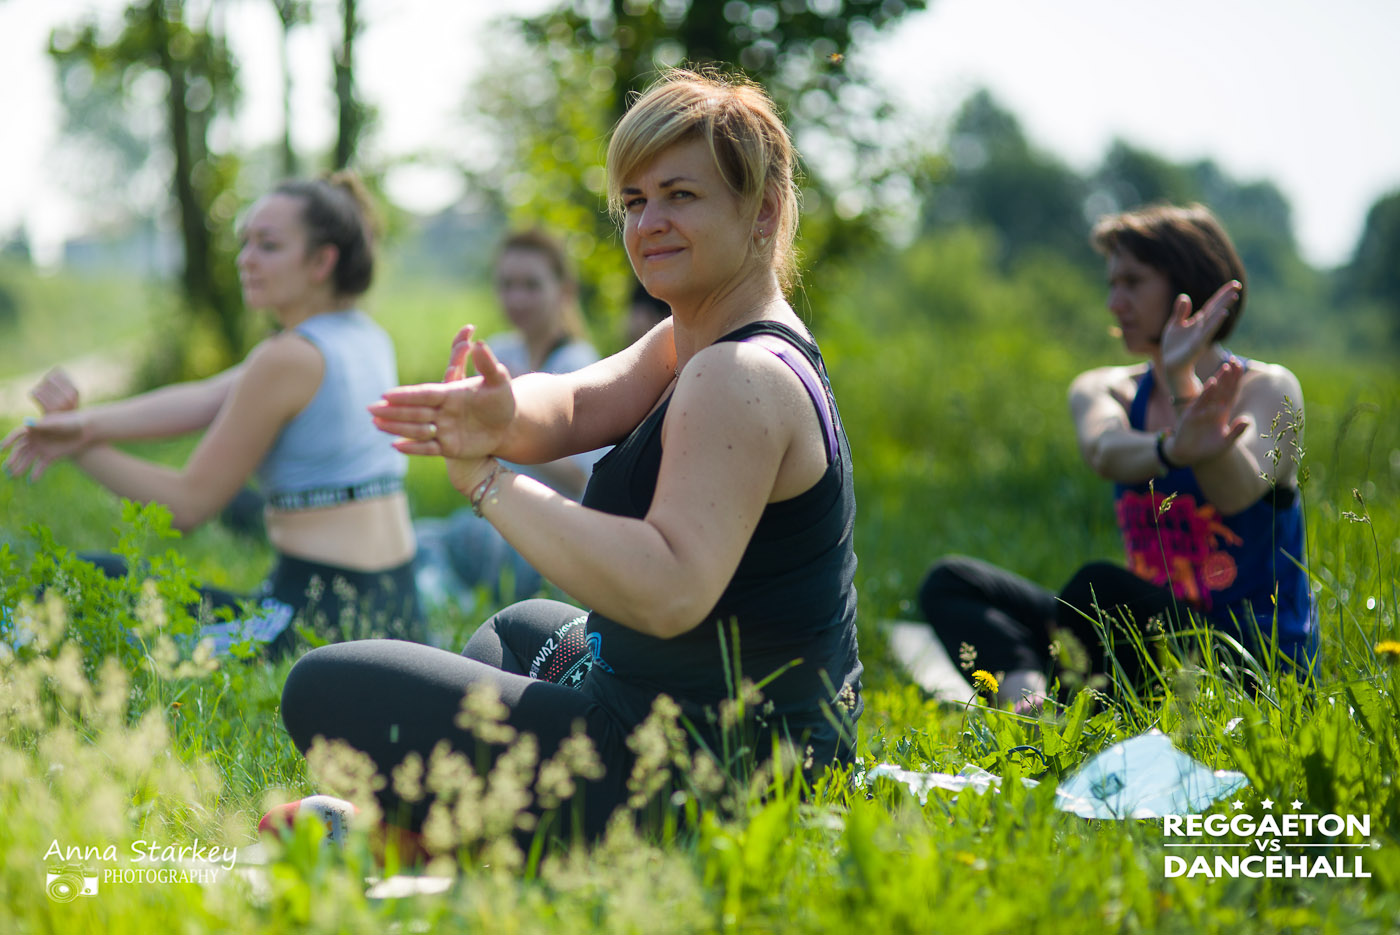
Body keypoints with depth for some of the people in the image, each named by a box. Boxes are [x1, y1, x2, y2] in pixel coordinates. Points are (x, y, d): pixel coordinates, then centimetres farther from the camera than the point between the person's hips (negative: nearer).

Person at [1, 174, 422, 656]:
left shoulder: (288, 359, -16)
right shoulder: (367, 336, 11)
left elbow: (188, 503, -9)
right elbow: (204, 398, 2)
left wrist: (81, 447, -3)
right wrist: (89, 424, -10)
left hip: (317, 618, -10)